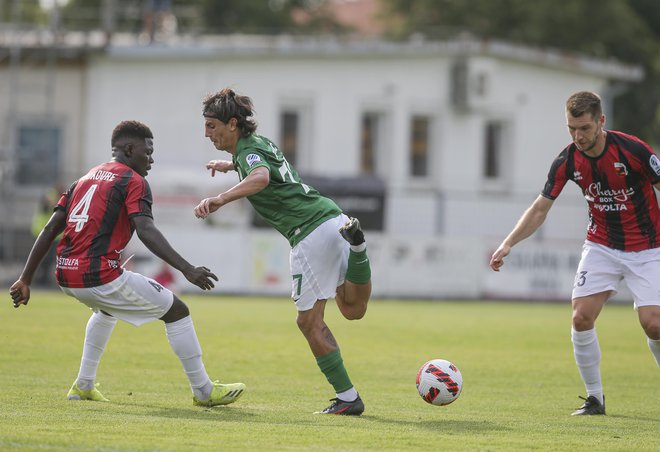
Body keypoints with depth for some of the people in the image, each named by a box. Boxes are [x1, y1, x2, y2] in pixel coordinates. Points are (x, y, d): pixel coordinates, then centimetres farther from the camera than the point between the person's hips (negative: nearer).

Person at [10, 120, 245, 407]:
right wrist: (187, 270, -26)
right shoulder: (133, 181, -3)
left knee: (106, 309, 40)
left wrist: (25, 280, 17)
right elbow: (146, 231, -19)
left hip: (65, 276, 8)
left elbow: (50, 229, 16)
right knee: (177, 311, 5)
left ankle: (83, 386, 36)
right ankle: (204, 391, 8)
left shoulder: (85, 178, 20)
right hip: (100, 276, -8)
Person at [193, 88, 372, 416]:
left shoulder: (248, 152, -9)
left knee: (309, 321, 3)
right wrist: (229, 165, 52)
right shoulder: (259, 141, 18)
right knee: (354, 309, 11)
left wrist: (220, 199, -46)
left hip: (312, 234, -9)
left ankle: (347, 398, 3)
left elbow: (260, 178, -35)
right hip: (332, 215, 9)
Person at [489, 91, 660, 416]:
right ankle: (594, 398, 3)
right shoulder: (567, 161, -9)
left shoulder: (633, 150, -21)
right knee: (581, 317, -12)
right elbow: (541, 208, 1)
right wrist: (508, 243, -9)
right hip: (601, 246, 4)